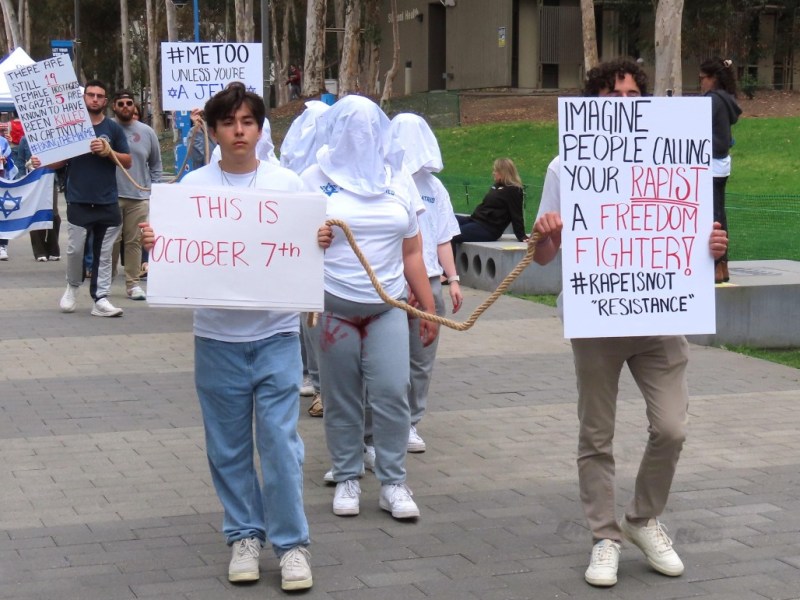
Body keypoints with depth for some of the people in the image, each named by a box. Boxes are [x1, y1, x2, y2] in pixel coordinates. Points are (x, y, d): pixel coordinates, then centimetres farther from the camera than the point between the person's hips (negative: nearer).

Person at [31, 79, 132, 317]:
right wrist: (42, 162, -12)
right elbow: (60, 160, 8)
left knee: (103, 254, 2)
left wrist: (108, 152, -11)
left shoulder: (113, 129, 6)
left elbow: (127, 162, 6)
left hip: (107, 202, 1)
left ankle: (100, 299, 4)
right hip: (78, 201, -1)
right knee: (75, 249, -1)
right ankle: (72, 287, 24)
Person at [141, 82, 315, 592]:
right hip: (217, 337, 1)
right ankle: (245, 535, 24)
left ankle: (292, 542, 9)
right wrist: (153, 244, -16)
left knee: (280, 440, -2)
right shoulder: (193, 185, 2)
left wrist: (322, 242, -16)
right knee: (228, 445, 10)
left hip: (276, 333, -1)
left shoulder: (287, 183, 1)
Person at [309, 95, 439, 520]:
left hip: (388, 308, 2)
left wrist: (428, 307, 13)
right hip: (333, 306, -1)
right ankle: (347, 479, 16)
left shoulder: (396, 182, 13)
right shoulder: (317, 179, 5)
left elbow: (412, 252, 15)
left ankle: (393, 483, 4)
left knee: (392, 393, -6)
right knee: (341, 398, 2)